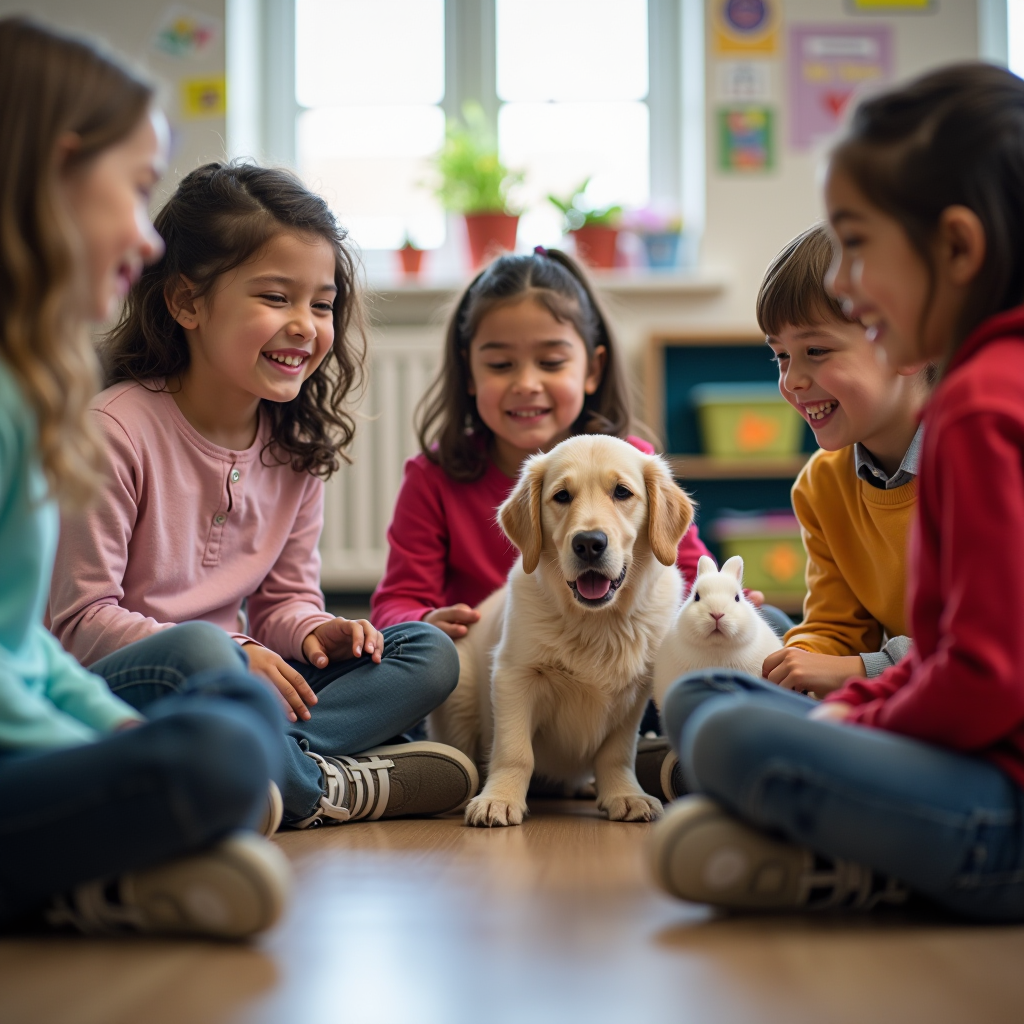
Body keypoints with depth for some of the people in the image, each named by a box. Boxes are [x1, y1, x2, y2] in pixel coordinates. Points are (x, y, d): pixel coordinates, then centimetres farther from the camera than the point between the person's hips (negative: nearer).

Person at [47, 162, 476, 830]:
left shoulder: (294, 445, 7)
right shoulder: (117, 430, -15)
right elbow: (80, 618, -16)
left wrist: (312, 631, -13)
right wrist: (235, 656, -24)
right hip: (108, 690, -7)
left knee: (429, 653, -6)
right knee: (198, 651, -40)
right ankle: (323, 789, -19)